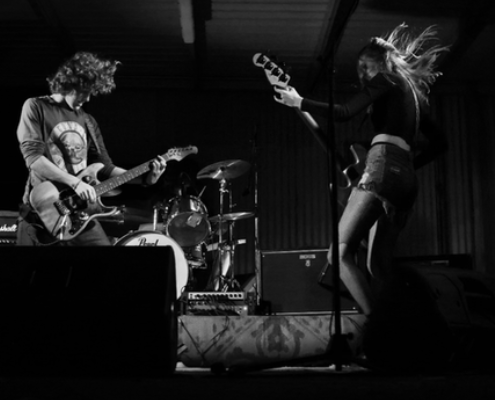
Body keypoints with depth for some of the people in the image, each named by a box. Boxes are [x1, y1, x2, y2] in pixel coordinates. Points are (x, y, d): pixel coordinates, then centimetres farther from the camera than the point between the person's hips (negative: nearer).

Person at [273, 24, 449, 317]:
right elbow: (440, 142, 31)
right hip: (407, 178, 9)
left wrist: (298, 102, -1)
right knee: (380, 266, 9)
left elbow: (344, 113, -8)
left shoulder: (387, 79, 7)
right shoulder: (413, 94, 30)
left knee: (340, 253, -13)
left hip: (383, 168, -9)